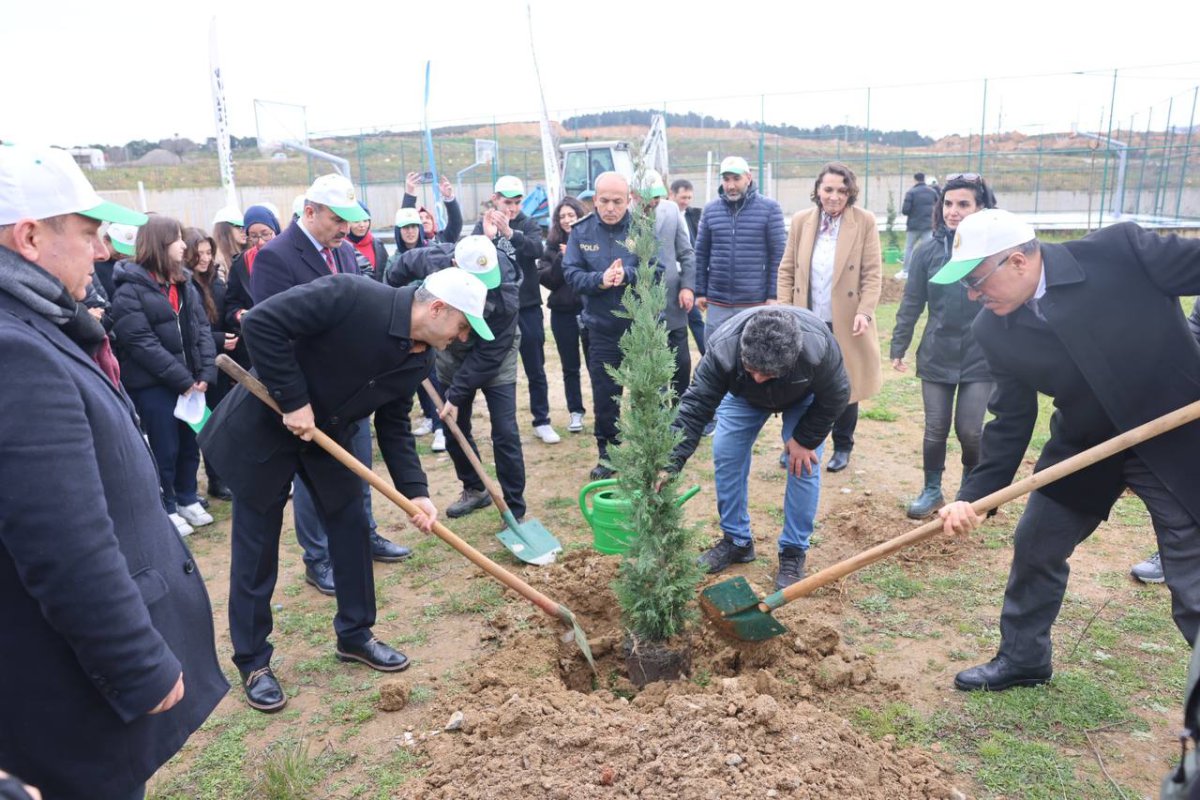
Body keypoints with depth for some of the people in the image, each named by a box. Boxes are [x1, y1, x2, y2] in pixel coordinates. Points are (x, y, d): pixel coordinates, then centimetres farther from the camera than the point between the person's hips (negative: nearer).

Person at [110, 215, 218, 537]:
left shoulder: (184, 284, 10)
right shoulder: (130, 290, -12)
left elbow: (202, 328, 6)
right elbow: (141, 343, -18)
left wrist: (206, 373, -7)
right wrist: (183, 380, -18)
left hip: (191, 381, 6)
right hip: (152, 384, -6)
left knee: (190, 442, 16)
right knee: (165, 449, 4)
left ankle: (187, 499, 33)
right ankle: (167, 509, 21)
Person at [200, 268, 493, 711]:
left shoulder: (420, 359, -7)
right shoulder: (350, 295, -30)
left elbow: (394, 425, 1)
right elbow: (261, 322, -31)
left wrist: (415, 491, -10)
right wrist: (293, 400, -28)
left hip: (328, 434, 7)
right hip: (263, 426, -6)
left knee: (352, 528, 9)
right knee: (256, 549, 3)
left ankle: (355, 634, 28)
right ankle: (252, 662, 20)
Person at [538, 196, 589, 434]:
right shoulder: (552, 245, 6)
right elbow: (544, 278, -2)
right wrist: (563, 259, -13)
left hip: (590, 309, -2)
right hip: (563, 312, 3)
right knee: (570, 366, 10)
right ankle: (576, 411, 22)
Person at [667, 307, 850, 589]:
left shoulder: (819, 347, -44)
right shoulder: (722, 348, -43)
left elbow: (834, 398, -24)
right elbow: (695, 407, -40)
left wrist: (805, 440, -19)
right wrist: (670, 465, -47)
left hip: (804, 398, -1)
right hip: (743, 396, 2)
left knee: (804, 466, -12)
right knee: (725, 456, -6)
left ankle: (794, 551, 6)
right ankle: (736, 541, 12)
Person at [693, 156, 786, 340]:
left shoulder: (769, 208, -1)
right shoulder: (710, 209, 7)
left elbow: (777, 254, -2)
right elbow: (701, 254, 10)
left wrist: (773, 295, -6)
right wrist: (700, 292, 6)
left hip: (755, 303, -2)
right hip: (717, 303, 3)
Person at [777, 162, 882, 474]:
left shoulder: (864, 221, -5)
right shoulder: (801, 220, 2)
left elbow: (873, 273, -5)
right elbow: (787, 270, 5)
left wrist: (865, 311, -17)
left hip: (845, 324, -2)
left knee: (845, 388, 10)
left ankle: (842, 447, 28)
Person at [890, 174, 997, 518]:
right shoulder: (928, 251, -1)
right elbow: (911, 304, 3)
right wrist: (898, 347, 2)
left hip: (981, 357, -1)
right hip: (936, 356, 2)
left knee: (969, 430, 2)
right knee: (936, 429, 7)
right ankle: (932, 490, 27)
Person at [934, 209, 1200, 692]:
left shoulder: (1120, 251, -23)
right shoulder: (994, 331, -10)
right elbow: (1010, 421, -5)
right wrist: (974, 496, -13)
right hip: (1085, 447, 4)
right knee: (1034, 549, 12)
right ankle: (1022, 659, 36)